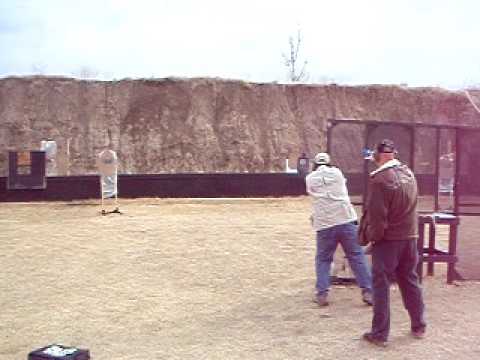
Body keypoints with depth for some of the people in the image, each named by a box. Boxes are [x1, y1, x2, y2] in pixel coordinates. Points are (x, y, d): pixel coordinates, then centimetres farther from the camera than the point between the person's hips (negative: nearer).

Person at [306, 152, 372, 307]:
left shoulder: (310, 179, 10)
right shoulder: (337, 172, 12)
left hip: (324, 224, 0)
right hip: (346, 220, 0)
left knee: (322, 259, 13)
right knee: (357, 257, 5)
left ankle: (322, 294, 6)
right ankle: (367, 292, 3)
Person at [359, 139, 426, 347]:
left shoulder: (379, 178, -19)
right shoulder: (409, 173, 2)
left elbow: (376, 215, -17)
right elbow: (408, 205, 9)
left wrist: (370, 236, -4)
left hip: (388, 240, -6)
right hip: (409, 237, 6)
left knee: (381, 285, 3)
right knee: (410, 281, 18)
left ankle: (379, 334, 9)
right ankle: (418, 326, 30)